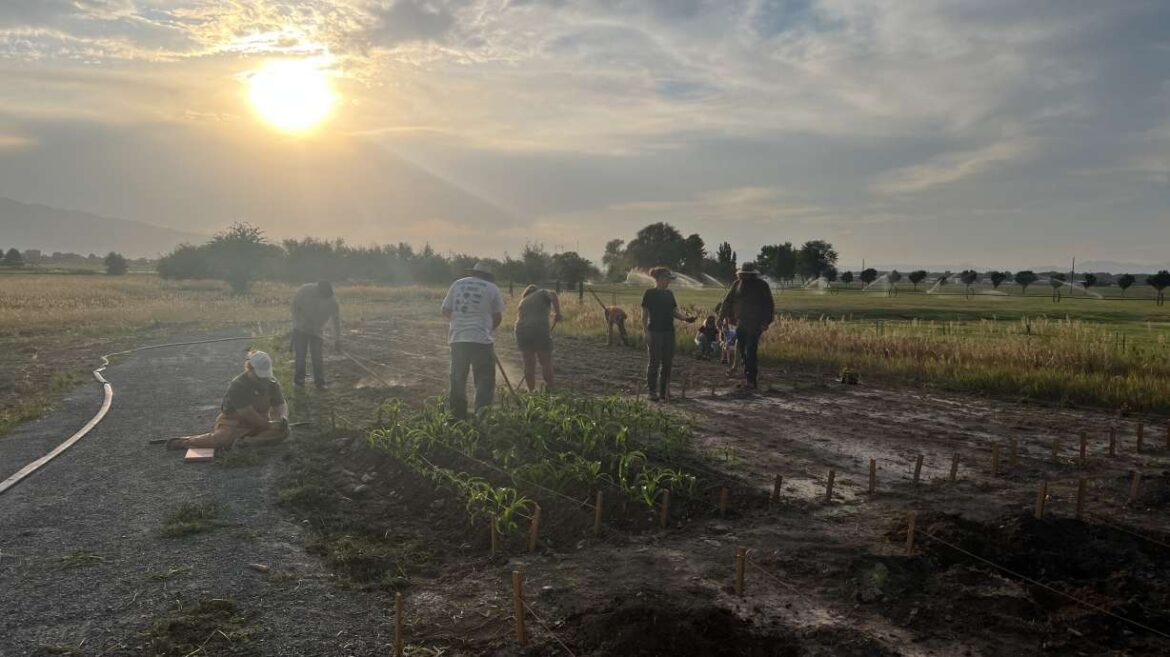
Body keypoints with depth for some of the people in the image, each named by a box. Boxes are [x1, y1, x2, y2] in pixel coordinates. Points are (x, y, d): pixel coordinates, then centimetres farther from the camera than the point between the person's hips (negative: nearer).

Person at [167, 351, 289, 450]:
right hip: (234, 421, -5)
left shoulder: (271, 383, -3)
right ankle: (184, 442, -12)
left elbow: (280, 405, 1)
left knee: (282, 432, -19)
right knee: (222, 439, -33)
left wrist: (283, 418, -21)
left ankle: (247, 441, -27)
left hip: (260, 422, 5)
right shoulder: (237, 386, -20)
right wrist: (269, 425, -24)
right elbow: (248, 414, -24)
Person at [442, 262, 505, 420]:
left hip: (457, 338, 4)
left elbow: (445, 311, 11)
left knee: (458, 379, 13)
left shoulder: (457, 284, 10)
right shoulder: (491, 288, 3)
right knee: (485, 379, 3)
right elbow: (498, 317, 5)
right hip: (481, 340, -4)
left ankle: (458, 416, 17)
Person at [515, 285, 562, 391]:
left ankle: (532, 391, 19)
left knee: (528, 364, 13)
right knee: (546, 363, 8)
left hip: (522, 331, 4)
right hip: (540, 330, -4)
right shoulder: (542, 293, 17)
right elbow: (553, 295, -5)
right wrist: (557, 313, -6)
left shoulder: (522, 302, 29)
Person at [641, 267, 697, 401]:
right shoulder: (650, 293, -5)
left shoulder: (669, 294, 11)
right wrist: (647, 332, -13)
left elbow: (675, 312, 13)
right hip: (655, 332, -6)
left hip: (669, 332, 6)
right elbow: (644, 315, -6)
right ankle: (652, 392, 7)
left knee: (667, 363, 6)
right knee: (654, 362, -1)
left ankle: (664, 392, 15)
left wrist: (686, 318, -5)